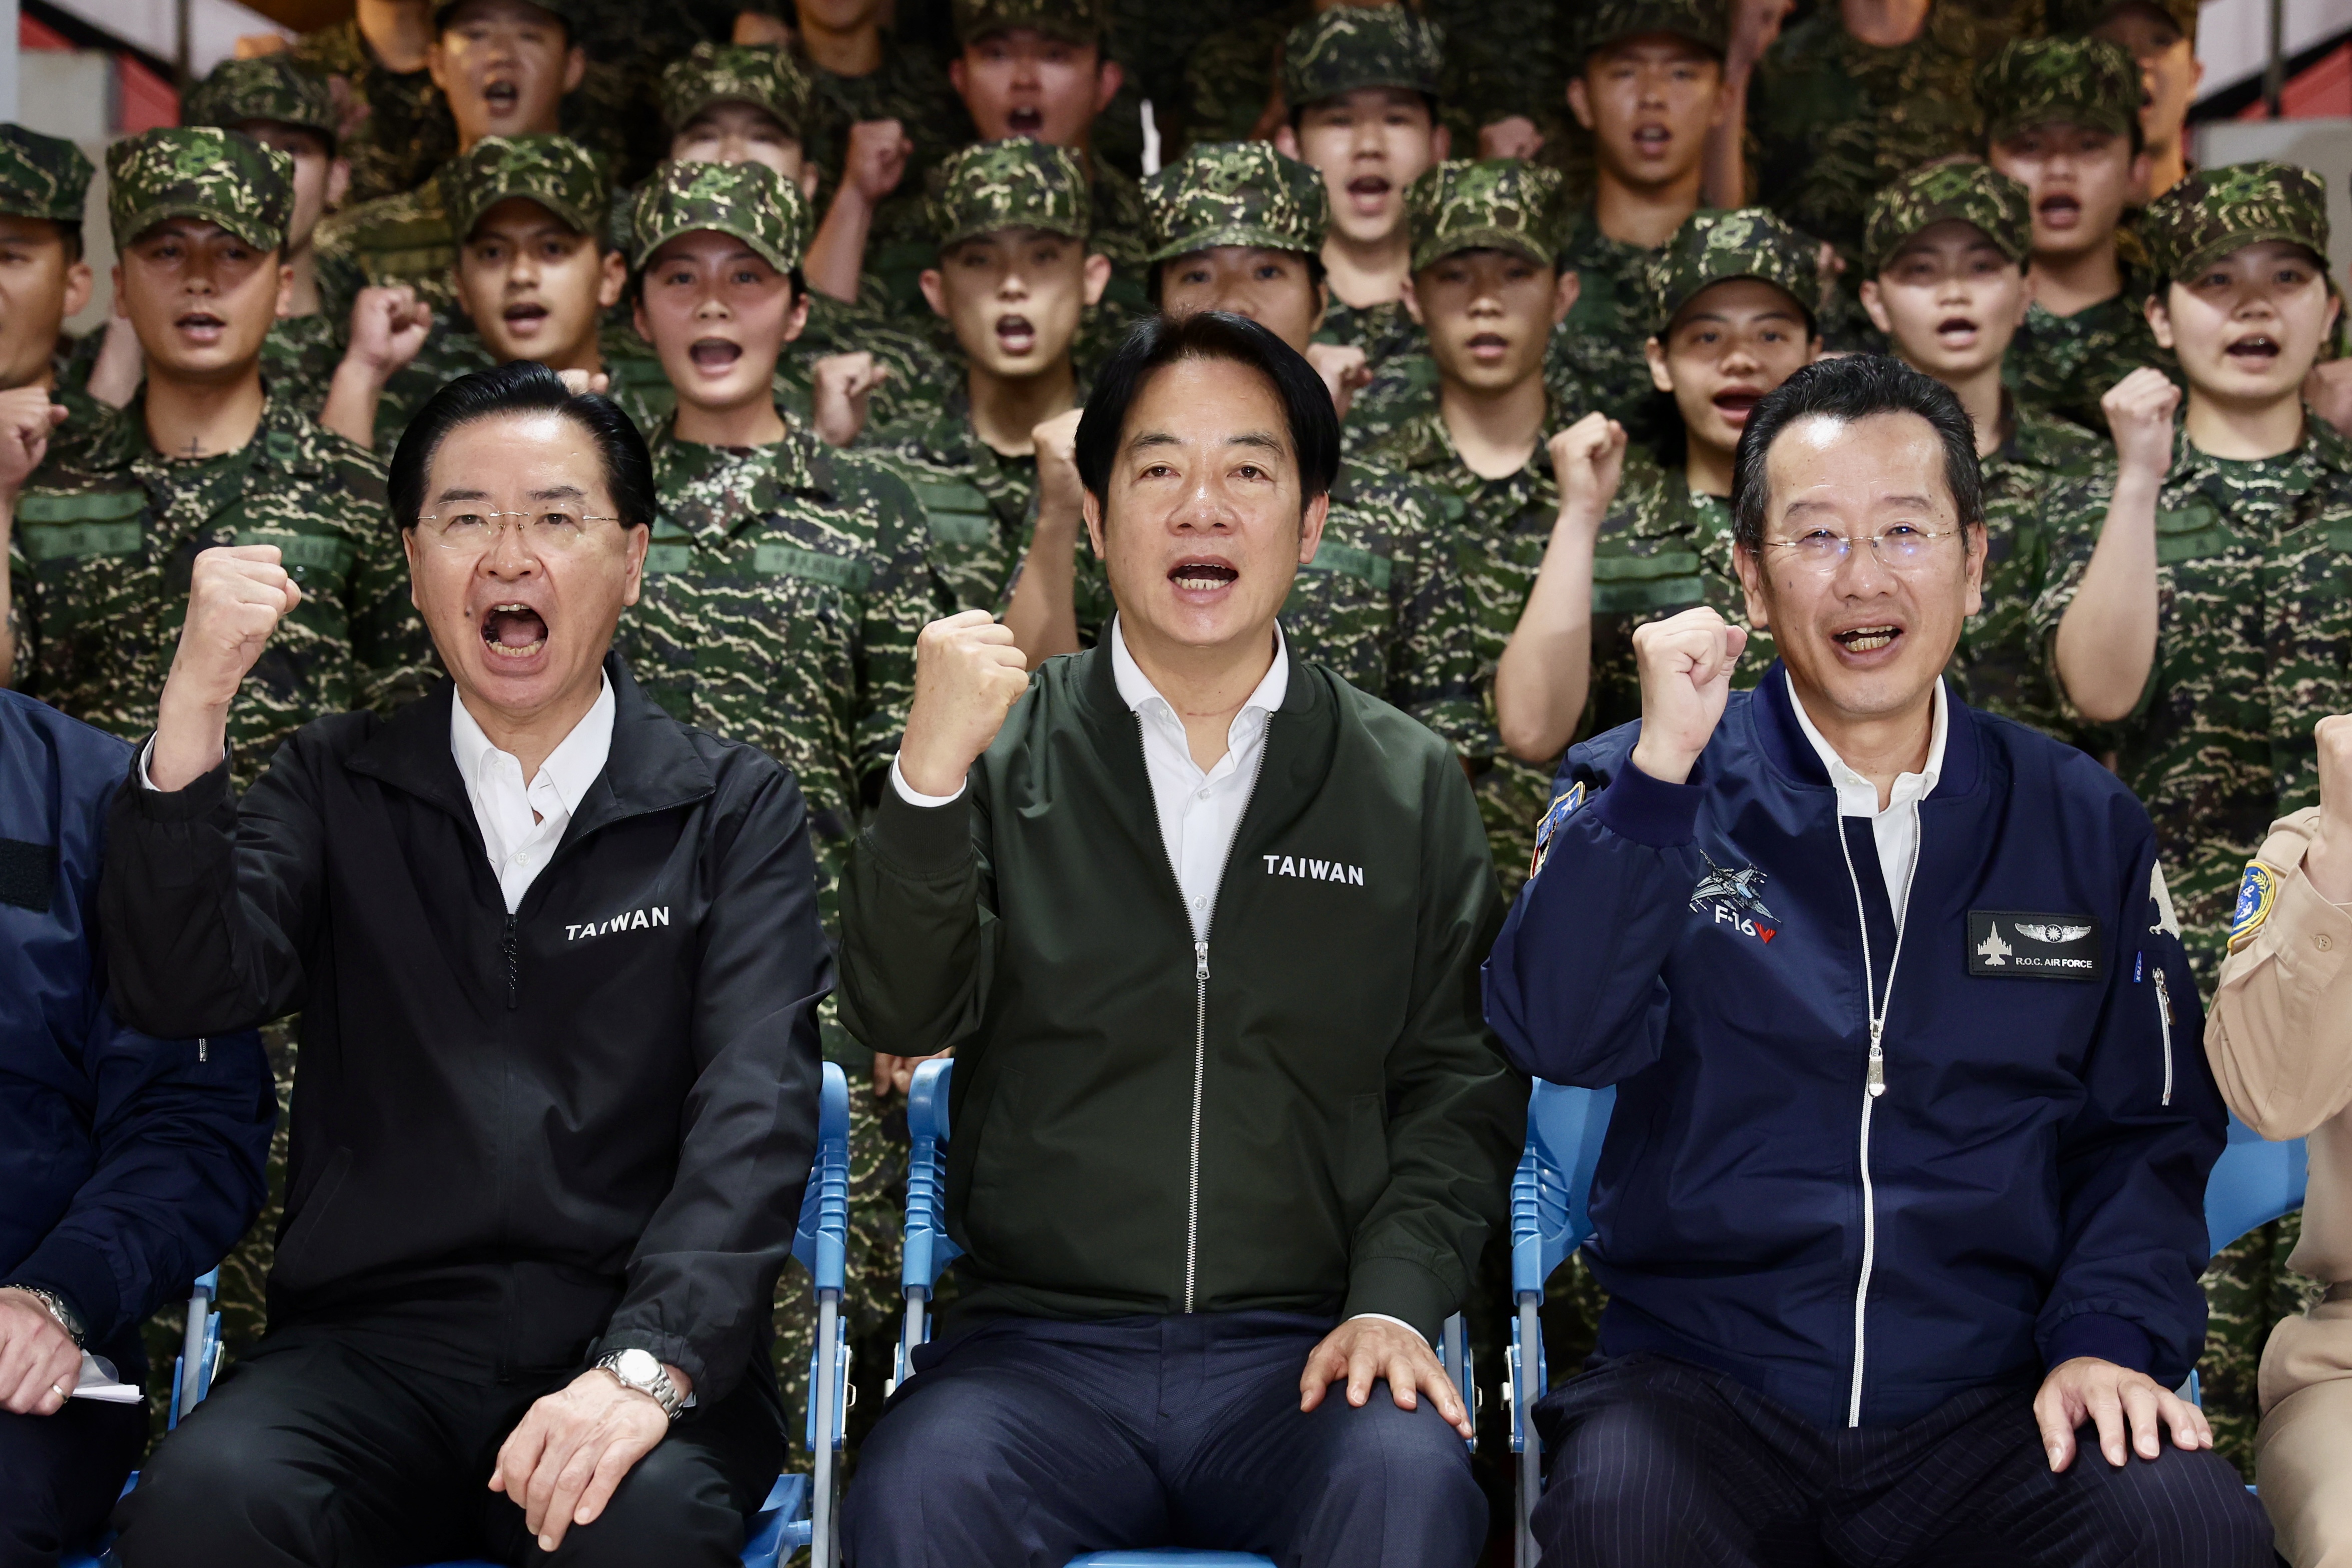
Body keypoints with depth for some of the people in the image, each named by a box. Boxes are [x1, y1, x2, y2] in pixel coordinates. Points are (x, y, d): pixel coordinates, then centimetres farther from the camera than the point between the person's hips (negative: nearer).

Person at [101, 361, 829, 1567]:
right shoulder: (336, 784, 15)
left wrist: (648, 1366, -22)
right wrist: (196, 704, -14)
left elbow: (753, 1113, -5)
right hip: (371, 1343, 1)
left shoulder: (735, 810, 8)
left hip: (635, 1343, -1)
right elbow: (184, 992, -2)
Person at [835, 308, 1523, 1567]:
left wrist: (1396, 1301, -7)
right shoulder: (1004, 752, 8)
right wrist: (931, 770, -18)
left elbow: (1459, 1085, 9)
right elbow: (899, 1018, -3)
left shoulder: (1410, 785, 11)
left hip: (1303, 1353, 0)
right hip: (1036, 1343, 0)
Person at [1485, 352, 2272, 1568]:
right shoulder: (1640, 791, 6)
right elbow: (1562, 1035, -10)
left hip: (1991, 1408, 2)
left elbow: (2151, 1123, 11)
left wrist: (2109, 1333, -6)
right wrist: (1661, 766, -17)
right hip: (1702, 1390, -2)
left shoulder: (2085, 823, 12)